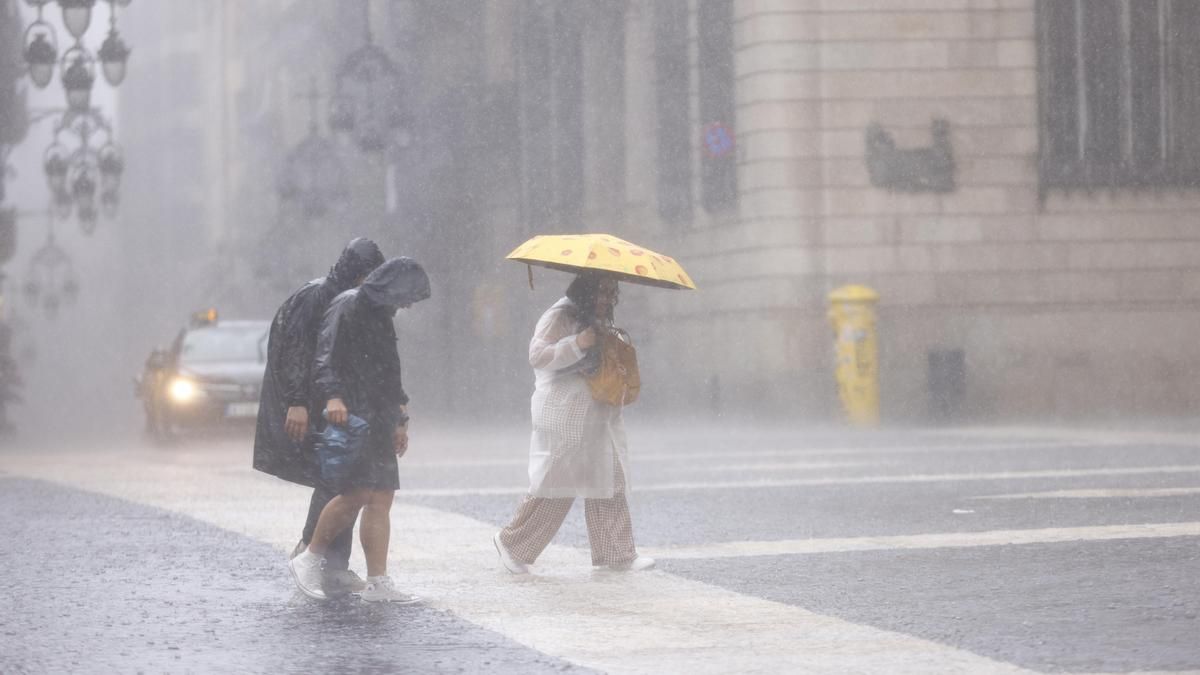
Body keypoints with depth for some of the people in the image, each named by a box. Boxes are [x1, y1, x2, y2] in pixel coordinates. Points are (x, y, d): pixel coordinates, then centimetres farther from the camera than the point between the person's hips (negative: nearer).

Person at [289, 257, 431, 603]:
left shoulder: (380, 314, 23)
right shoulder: (348, 306, -6)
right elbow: (327, 354, -18)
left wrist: (399, 419, 33)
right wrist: (333, 396, -32)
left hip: (378, 419, 9)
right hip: (351, 415, -9)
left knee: (380, 498, 2)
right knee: (357, 492, -17)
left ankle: (377, 583, 0)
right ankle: (310, 558, -2)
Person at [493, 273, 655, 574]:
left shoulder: (600, 322, 18)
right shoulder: (558, 318, -10)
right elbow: (537, 356, -22)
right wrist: (577, 344, -30)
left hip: (598, 417, 9)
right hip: (564, 419, -9)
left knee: (609, 483, 5)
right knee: (555, 485, -7)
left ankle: (617, 553, 8)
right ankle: (511, 543, 6)